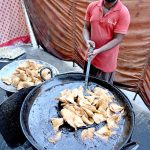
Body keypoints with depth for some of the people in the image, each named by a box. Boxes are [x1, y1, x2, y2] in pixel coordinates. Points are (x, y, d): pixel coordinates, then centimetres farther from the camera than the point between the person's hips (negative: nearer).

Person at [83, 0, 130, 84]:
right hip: (90, 56, 4)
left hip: (107, 61, -4)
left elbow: (118, 39, -17)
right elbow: (86, 28, 5)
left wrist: (98, 51, -25)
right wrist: (87, 40, -16)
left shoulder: (123, 12, -16)